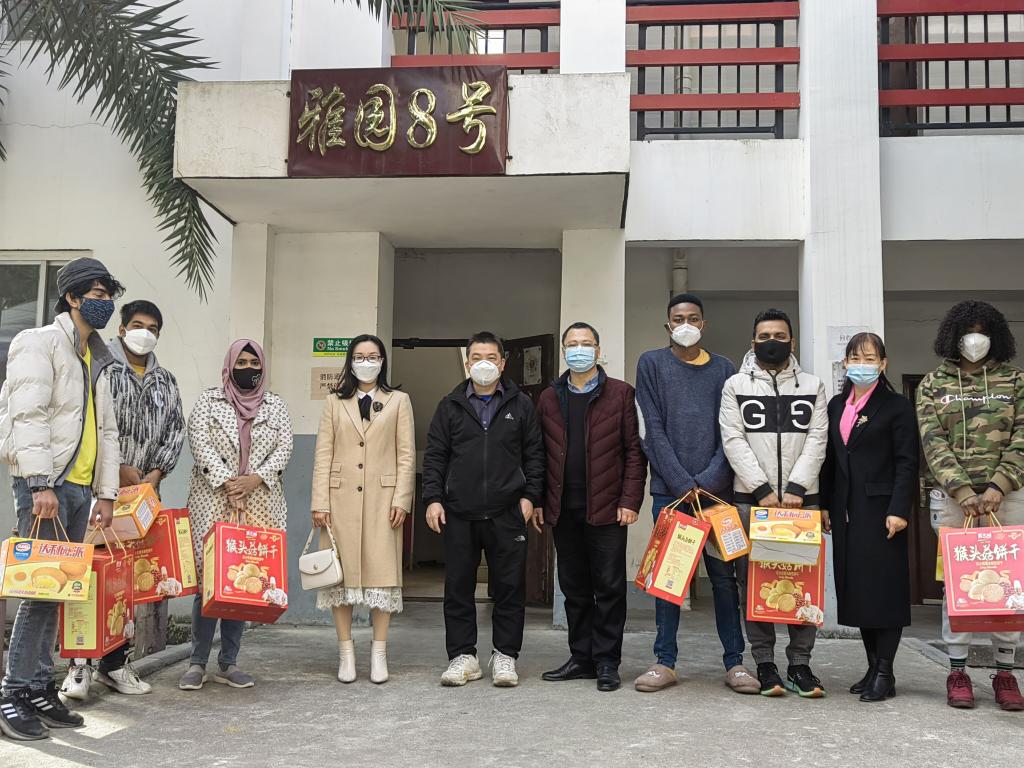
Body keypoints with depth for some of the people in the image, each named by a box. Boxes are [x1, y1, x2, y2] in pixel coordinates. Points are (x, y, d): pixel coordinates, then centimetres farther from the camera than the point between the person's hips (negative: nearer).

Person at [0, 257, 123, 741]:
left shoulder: (97, 359, 20)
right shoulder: (40, 344, -4)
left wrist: (105, 494, 16)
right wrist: (41, 483, -22)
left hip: (79, 488, 8)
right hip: (45, 486, -8)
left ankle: (41, 691, 15)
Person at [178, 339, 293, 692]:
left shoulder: (276, 406, 14)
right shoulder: (208, 400, 7)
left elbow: (284, 448, 4)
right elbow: (200, 443, -4)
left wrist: (254, 479, -11)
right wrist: (226, 483, -14)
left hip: (260, 503, 2)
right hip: (214, 500, -2)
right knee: (209, 578, -6)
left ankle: (227, 663, 11)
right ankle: (197, 662, 4)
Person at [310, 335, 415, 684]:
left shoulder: (399, 401, 10)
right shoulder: (335, 402, 12)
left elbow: (406, 455, 4)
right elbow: (323, 454, 6)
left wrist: (401, 499, -6)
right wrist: (320, 502, -3)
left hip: (382, 497, -1)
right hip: (341, 497, 1)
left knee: (382, 572, -2)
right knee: (341, 572, 1)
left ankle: (379, 652, 6)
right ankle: (346, 652, 10)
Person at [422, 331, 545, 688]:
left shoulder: (521, 405, 9)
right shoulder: (451, 406, 10)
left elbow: (534, 454, 8)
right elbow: (435, 456, 8)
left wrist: (530, 496, -1)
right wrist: (433, 498, -1)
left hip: (506, 514, -1)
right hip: (458, 514, 1)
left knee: (509, 586, 3)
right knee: (458, 587, 5)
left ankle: (505, 655, 15)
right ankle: (463, 656, 15)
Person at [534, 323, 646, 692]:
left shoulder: (620, 394, 2)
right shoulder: (549, 398, 13)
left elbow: (634, 450, -2)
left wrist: (629, 500, -10)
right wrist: (537, 501, 6)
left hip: (606, 508, -4)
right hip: (563, 509, 4)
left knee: (609, 588, 1)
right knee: (574, 588, 10)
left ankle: (606, 663, 10)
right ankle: (582, 658, 20)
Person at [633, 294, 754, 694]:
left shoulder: (723, 369, 12)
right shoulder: (651, 364, 6)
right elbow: (653, 429, -1)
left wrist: (707, 482, -8)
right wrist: (682, 483, -9)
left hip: (715, 489, 1)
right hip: (669, 488, -1)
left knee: (724, 574, 2)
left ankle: (735, 662, 9)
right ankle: (665, 661, 9)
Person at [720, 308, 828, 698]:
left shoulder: (813, 386, 13)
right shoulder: (736, 386, 8)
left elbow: (817, 440, 3)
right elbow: (733, 440, -1)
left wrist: (795, 488, -10)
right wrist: (762, 489, -10)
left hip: (801, 498, 1)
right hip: (750, 497, -1)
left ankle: (800, 664, 8)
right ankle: (764, 664, 7)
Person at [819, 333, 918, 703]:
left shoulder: (897, 406, -2)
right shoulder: (836, 405, 14)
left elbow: (907, 462, -7)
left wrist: (899, 510, -15)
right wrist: (825, 505, 9)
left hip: (880, 509, -6)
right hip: (845, 511, 6)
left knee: (884, 588, -3)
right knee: (855, 588, 7)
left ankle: (885, 672, 3)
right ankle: (873, 666, 17)